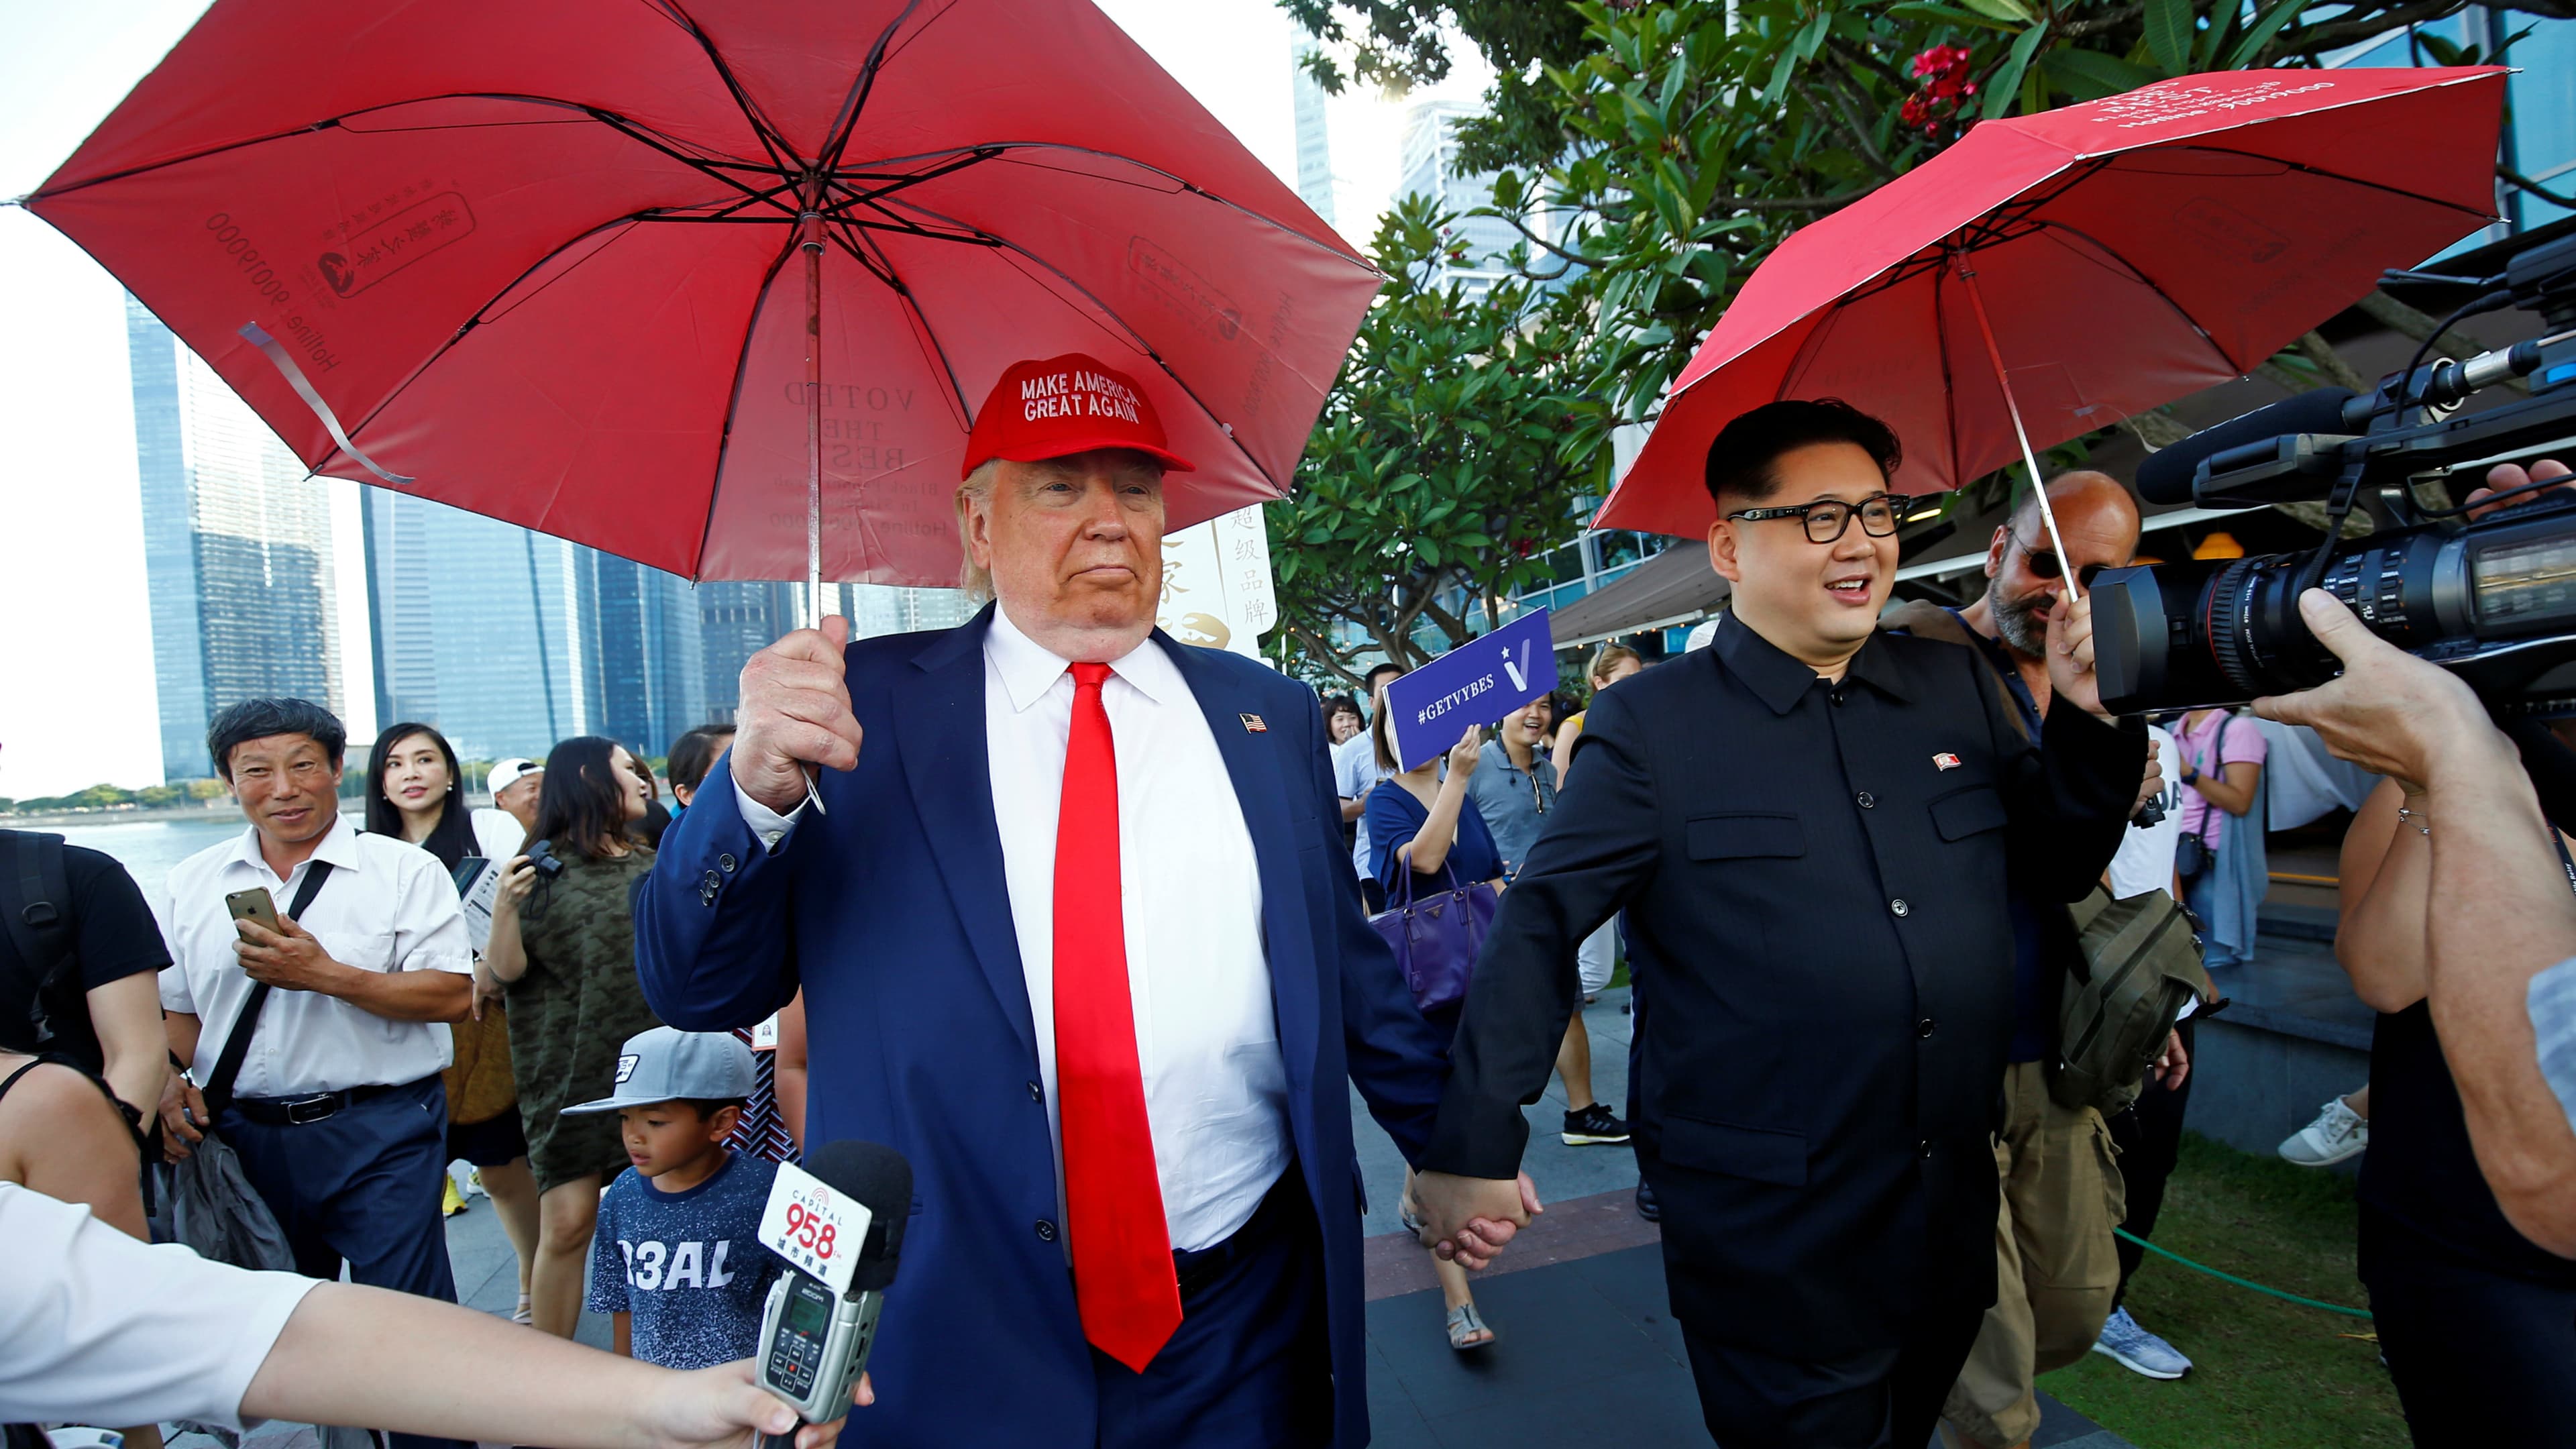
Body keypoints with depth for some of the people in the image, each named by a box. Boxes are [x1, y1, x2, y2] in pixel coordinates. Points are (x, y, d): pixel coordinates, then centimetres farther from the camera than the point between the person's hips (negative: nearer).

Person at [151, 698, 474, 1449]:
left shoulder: (406, 871, -6)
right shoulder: (191, 885, 9)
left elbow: (452, 995, -14)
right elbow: (174, 1009, 15)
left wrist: (325, 975, -21)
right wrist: (171, 1081, -3)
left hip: (378, 1134, -5)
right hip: (244, 1135, 5)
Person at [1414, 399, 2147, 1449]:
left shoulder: (1957, 684, 3)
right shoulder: (1649, 723, -12)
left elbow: (2055, 872, 11)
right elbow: (1540, 928, -13)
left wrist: (2086, 716, -5)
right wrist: (1475, 1144, -17)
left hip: (1956, 1220, 6)